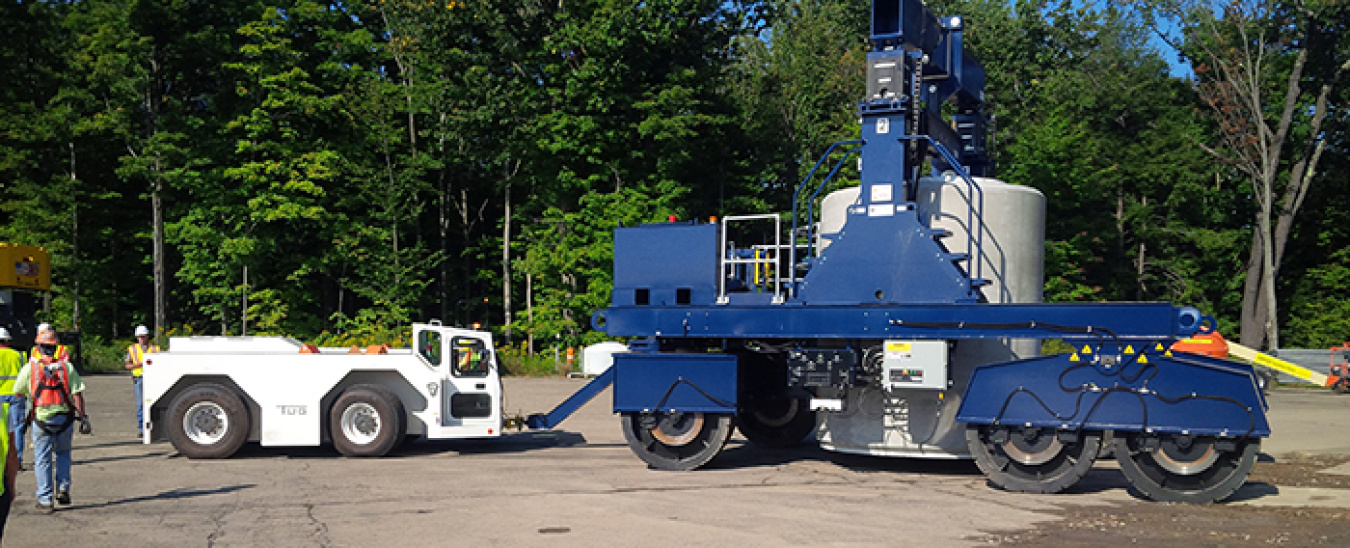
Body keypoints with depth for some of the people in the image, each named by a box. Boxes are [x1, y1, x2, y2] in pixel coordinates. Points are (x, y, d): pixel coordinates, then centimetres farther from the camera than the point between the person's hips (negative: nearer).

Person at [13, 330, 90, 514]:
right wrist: (83, 417, -1)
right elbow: (77, 394, -5)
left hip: (41, 418, -1)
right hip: (64, 417, 1)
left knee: (42, 459, 6)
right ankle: (63, 490, 13)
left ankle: (45, 500, 6)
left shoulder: (29, 368, -2)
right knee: (63, 453, 22)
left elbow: (17, 392, 6)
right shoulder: (66, 366, 0)